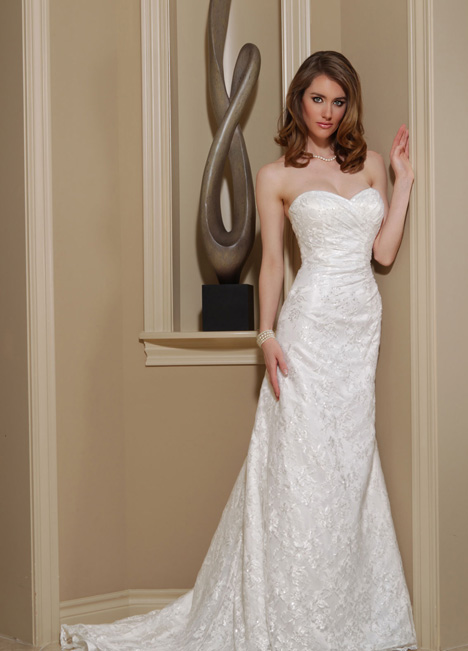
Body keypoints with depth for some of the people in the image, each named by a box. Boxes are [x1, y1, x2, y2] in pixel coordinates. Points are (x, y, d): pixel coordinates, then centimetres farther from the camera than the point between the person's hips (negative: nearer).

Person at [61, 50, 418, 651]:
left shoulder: (370, 164, 13)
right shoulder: (276, 176, 3)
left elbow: (384, 251, 8)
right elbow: (272, 263, 2)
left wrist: (403, 181, 6)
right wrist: (267, 337, -7)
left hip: (363, 321, 4)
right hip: (312, 324, -4)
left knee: (349, 462, 7)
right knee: (301, 465, -5)